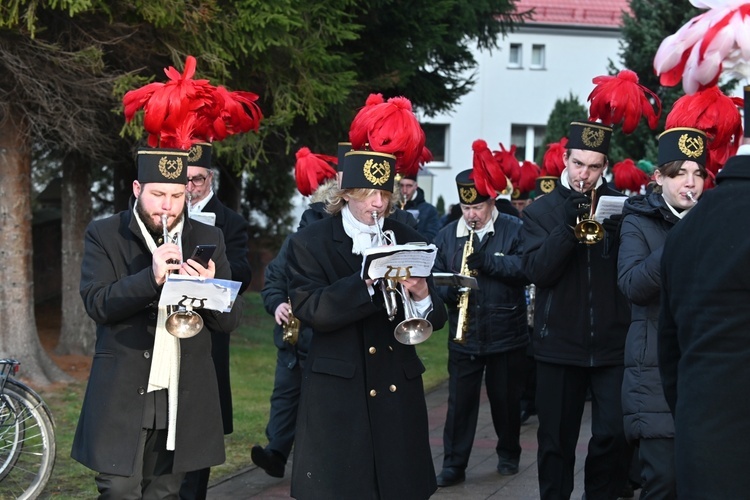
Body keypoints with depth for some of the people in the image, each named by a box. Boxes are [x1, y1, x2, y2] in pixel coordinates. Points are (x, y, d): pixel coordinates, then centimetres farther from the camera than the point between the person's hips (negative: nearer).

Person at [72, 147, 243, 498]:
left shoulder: (208, 240, 7)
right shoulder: (104, 235, 1)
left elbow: (230, 321, 4)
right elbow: (96, 304, -12)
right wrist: (151, 277, -26)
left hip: (183, 401, 2)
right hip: (122, 397, -2)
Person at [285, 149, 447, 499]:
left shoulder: (407, 241, 8)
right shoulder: (309, 244, -1)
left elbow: (434, 321, 5)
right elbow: (310, 310, -15)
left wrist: (422, 296, -17)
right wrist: (367, 283, -25)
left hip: (399, 388, 3)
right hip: (338, 393, -3)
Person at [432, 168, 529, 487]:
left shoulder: (515, 229, -4)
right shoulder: (447, 235, 5)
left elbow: (526, 268, -18)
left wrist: (487, 261, -28)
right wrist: (450, 290, -18)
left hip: (506, 334, -2)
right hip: (463, 336, 2)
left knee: (506, 399, 12)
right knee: (460, 401, 1)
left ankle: (509, 455, 31)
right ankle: (454, 465, 8)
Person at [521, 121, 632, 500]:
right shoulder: (540, 211, 3)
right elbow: (537, 271, -10)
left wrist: (615, 230, -19)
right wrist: (567, 226, -21)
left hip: (612, 343, 0)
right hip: (560, 343, 0)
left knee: (614, 436, -3)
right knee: (556, 440, 9)